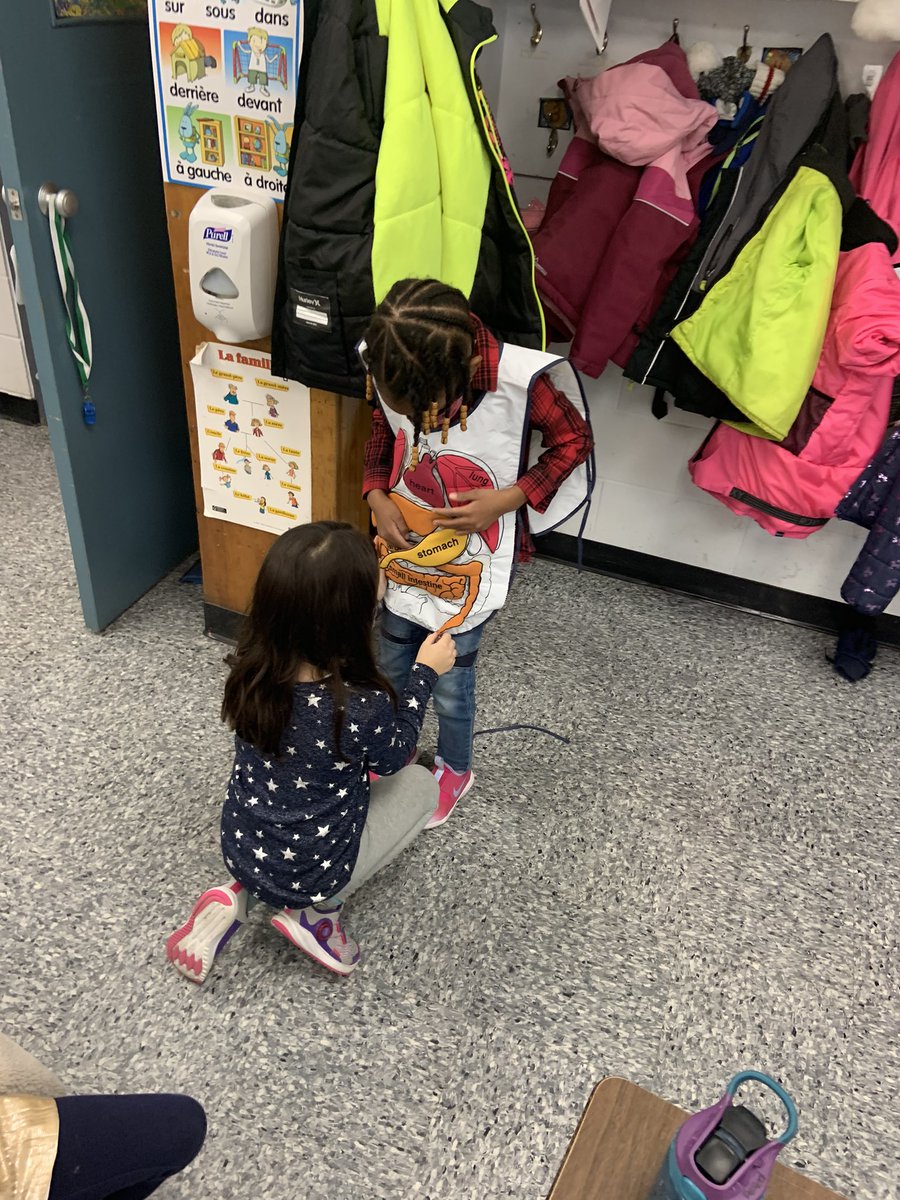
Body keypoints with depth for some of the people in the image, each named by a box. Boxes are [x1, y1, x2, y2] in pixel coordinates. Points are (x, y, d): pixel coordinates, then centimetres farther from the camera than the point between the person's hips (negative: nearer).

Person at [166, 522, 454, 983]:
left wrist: (356, 582, 2)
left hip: (240, 848, 5)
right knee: (420, 783, 16)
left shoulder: (251, 669, -18)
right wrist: (424, 672, -1)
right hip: (312, 871, -4)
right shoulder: (364, 707, -32)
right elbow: (391, 759, -9)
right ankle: (318, 909, 6)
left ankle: (241, 893, 14)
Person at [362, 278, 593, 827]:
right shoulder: (390, 370, -15)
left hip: (469, 568, -4)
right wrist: (377, 497, -11)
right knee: (392, 668, 21)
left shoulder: (519, 382, -29)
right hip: (403, 551, 4)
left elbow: (574, 440, -12)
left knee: (450, 684, 12)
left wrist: (507, 499, -22)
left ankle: (455, 769, 43)